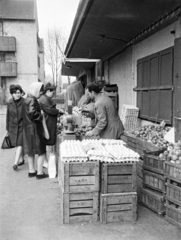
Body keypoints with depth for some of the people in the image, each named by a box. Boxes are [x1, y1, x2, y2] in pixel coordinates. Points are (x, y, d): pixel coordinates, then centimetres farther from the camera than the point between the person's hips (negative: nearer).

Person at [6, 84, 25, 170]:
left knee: (19, 144, -11)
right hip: (13, 127, 4)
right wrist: (7, 128, 11)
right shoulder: (10, 103, 1)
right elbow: (8, 116, 8)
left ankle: (15, 163, -13)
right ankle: (22, 159, 31)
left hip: (22, 126, -4)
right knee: (16, 145, 13)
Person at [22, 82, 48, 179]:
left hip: (27, 128, 10)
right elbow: (32, 113, -31)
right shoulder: (32, 100, -18)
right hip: (34, 128, -10)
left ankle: (31, 171, 29)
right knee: (41, 151, 1)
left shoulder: (26, 99, 12)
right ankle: (40, 172, 7)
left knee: (30, 151, 17)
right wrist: (41, 116, -15)